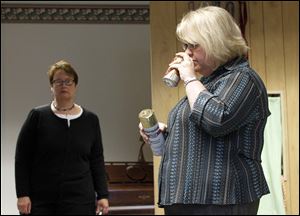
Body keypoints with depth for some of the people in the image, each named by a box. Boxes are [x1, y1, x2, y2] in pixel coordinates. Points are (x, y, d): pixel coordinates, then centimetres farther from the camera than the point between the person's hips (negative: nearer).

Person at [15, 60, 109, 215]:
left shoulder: (90, 120, 7)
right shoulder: (38, 116, 1)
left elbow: (97, 161, 10)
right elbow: (22, 159, 0)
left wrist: (103, 195, 3)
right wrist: (22, 194, -8)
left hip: (80, 201, 1)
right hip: (40, 201, -1)